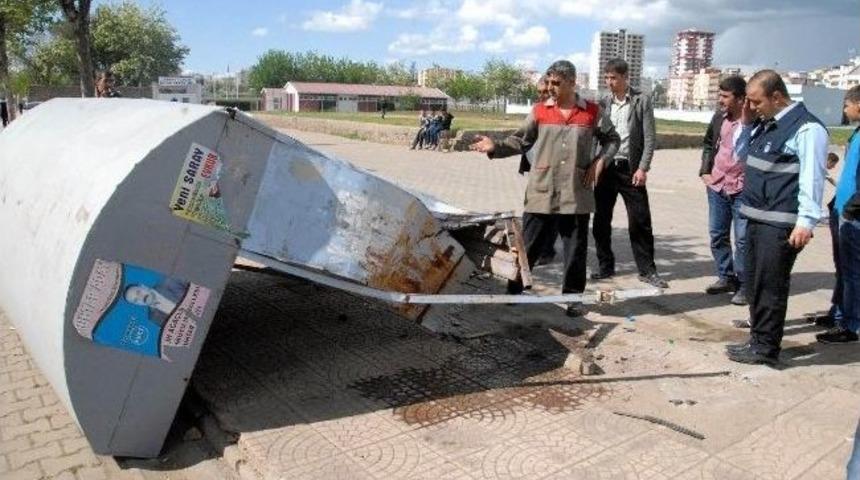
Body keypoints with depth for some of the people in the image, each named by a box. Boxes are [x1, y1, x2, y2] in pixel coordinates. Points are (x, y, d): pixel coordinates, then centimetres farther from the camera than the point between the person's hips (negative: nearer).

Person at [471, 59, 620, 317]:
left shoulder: (593, 112, 3)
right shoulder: (539, 111, 3)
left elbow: (612, 139, 14)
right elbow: (522, 141, 5)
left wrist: (600, 160, -2)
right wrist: (495, 147, -9)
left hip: (576, 194, 0)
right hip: (541, 192, 0)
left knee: (576, 248, 9)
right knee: (528, 245, 6)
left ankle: (573, 296, 24)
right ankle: (514, 290, 20)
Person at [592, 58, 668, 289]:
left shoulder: (642, 100, -1)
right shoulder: (603, 102, 8)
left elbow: (650, 137, -4)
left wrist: (643, 168, -11)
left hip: (630, 168, -3)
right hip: (605, 167, 3)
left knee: (640, 221, 0)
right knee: (601, 220, 6)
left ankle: (647, 270, 10)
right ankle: (605, 266, 20)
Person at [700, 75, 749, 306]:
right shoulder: (719, 117, 5)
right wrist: (705, 171, 10)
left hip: (743, 190, -6)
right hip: (717, 186, 6)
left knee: (742, 239, 0)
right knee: (717, 235, 13)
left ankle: (744, 285, 12)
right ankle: (726, 277, 28)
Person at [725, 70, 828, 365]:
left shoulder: (806, 128, -13)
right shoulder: (765, 124, 14)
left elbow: (812, 178, -18)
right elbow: (740, 155, 27)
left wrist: (806, 221, -23)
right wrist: (746, 124, 12)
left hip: (780, 224, -9)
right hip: (756, 218, 9)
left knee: (770, 286, -3)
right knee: (754, 284, 15)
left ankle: (765, 348, 7)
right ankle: (759, 338, 27)